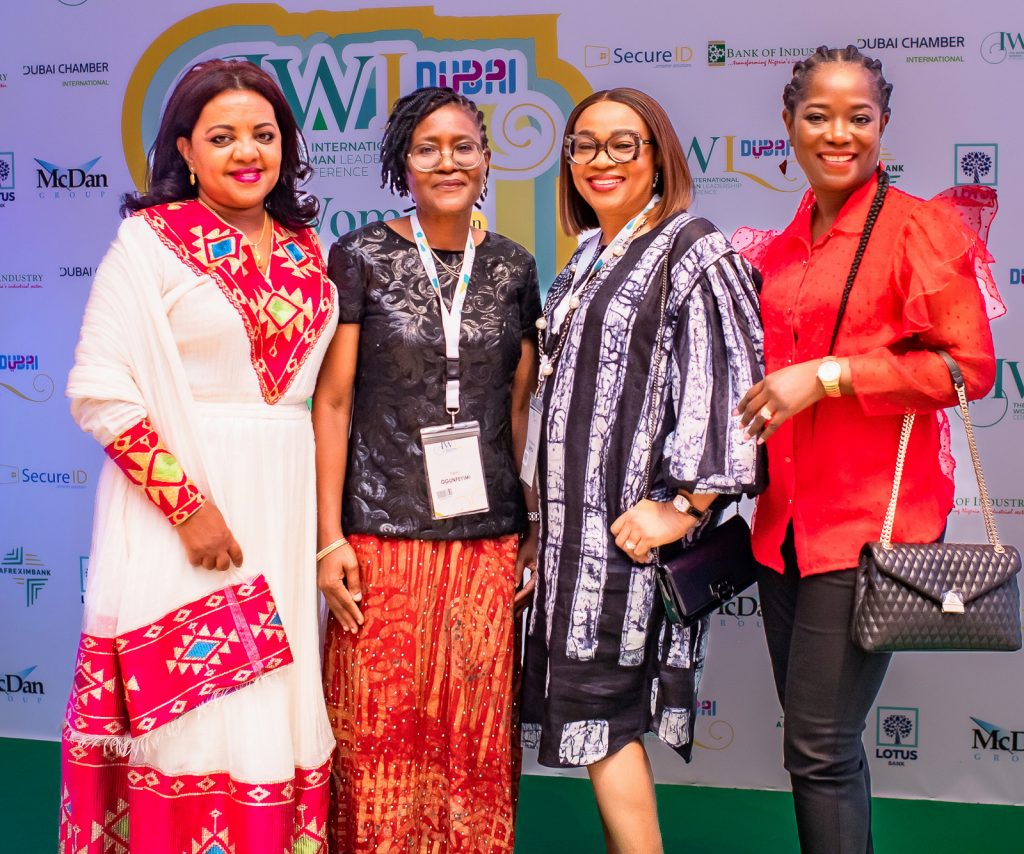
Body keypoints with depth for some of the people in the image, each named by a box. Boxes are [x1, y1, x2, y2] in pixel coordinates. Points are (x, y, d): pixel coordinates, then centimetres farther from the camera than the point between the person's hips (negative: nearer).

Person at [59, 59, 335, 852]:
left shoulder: (307, 252, 10)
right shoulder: (151, 239, -6)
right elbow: (99, 391, -12)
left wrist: (324, 521, 7)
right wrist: (189, 506, -17)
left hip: (286, 508, 5)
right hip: (180, 498, -5)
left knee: (277, 716, 9)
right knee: (192, 718, 0)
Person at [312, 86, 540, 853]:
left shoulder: (514, 268, 9)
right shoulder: (361, 258, 0)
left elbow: (521, 408, 12)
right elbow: (333, 402, -2)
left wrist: (535, 529, 7)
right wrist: (329, 539, -7)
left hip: (490, 538, 3)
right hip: (382, 534, -2)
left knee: (476, 739, 8)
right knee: (380, 737, 2)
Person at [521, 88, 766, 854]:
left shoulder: (693, 253, -9)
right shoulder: (590, 261, 17)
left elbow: (724, 387, -17)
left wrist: (684, 505, -20)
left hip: (634, 519, -8)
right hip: (580, 517, 8)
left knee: (596, 704, -7)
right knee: (602, 710, 10)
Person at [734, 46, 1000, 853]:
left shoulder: (919, 226, -5)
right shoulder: (781, 248, 14)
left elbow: (968, 365, -13)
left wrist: (827, 374, -17)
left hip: (868, 519, -6)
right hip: (786, 517, 7)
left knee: (820, 749, -7)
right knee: (821, 745, 13)